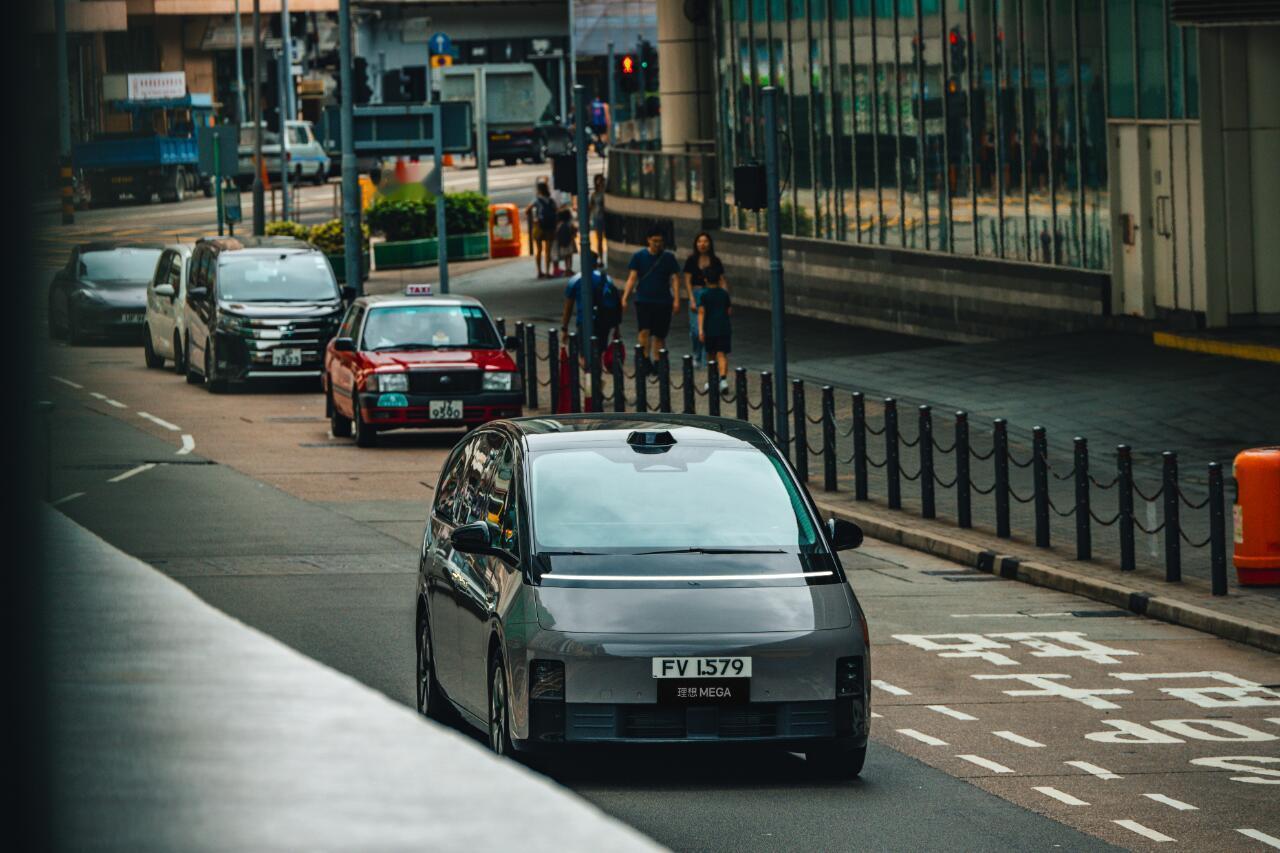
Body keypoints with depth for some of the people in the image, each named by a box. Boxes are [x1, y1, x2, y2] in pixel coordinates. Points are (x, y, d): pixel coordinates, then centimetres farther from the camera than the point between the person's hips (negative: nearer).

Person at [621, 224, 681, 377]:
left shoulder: (669, 258, 5)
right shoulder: (639, 256, 3)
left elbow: (675, 279, 4)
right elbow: (632, 278, 2)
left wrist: (676, 299, -7)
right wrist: (625, 298, -8)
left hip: (663, 301, 1)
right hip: (643, 300, -1)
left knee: (659, 336, 4)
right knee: (644, 331, -18)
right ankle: (645, 360, -13)